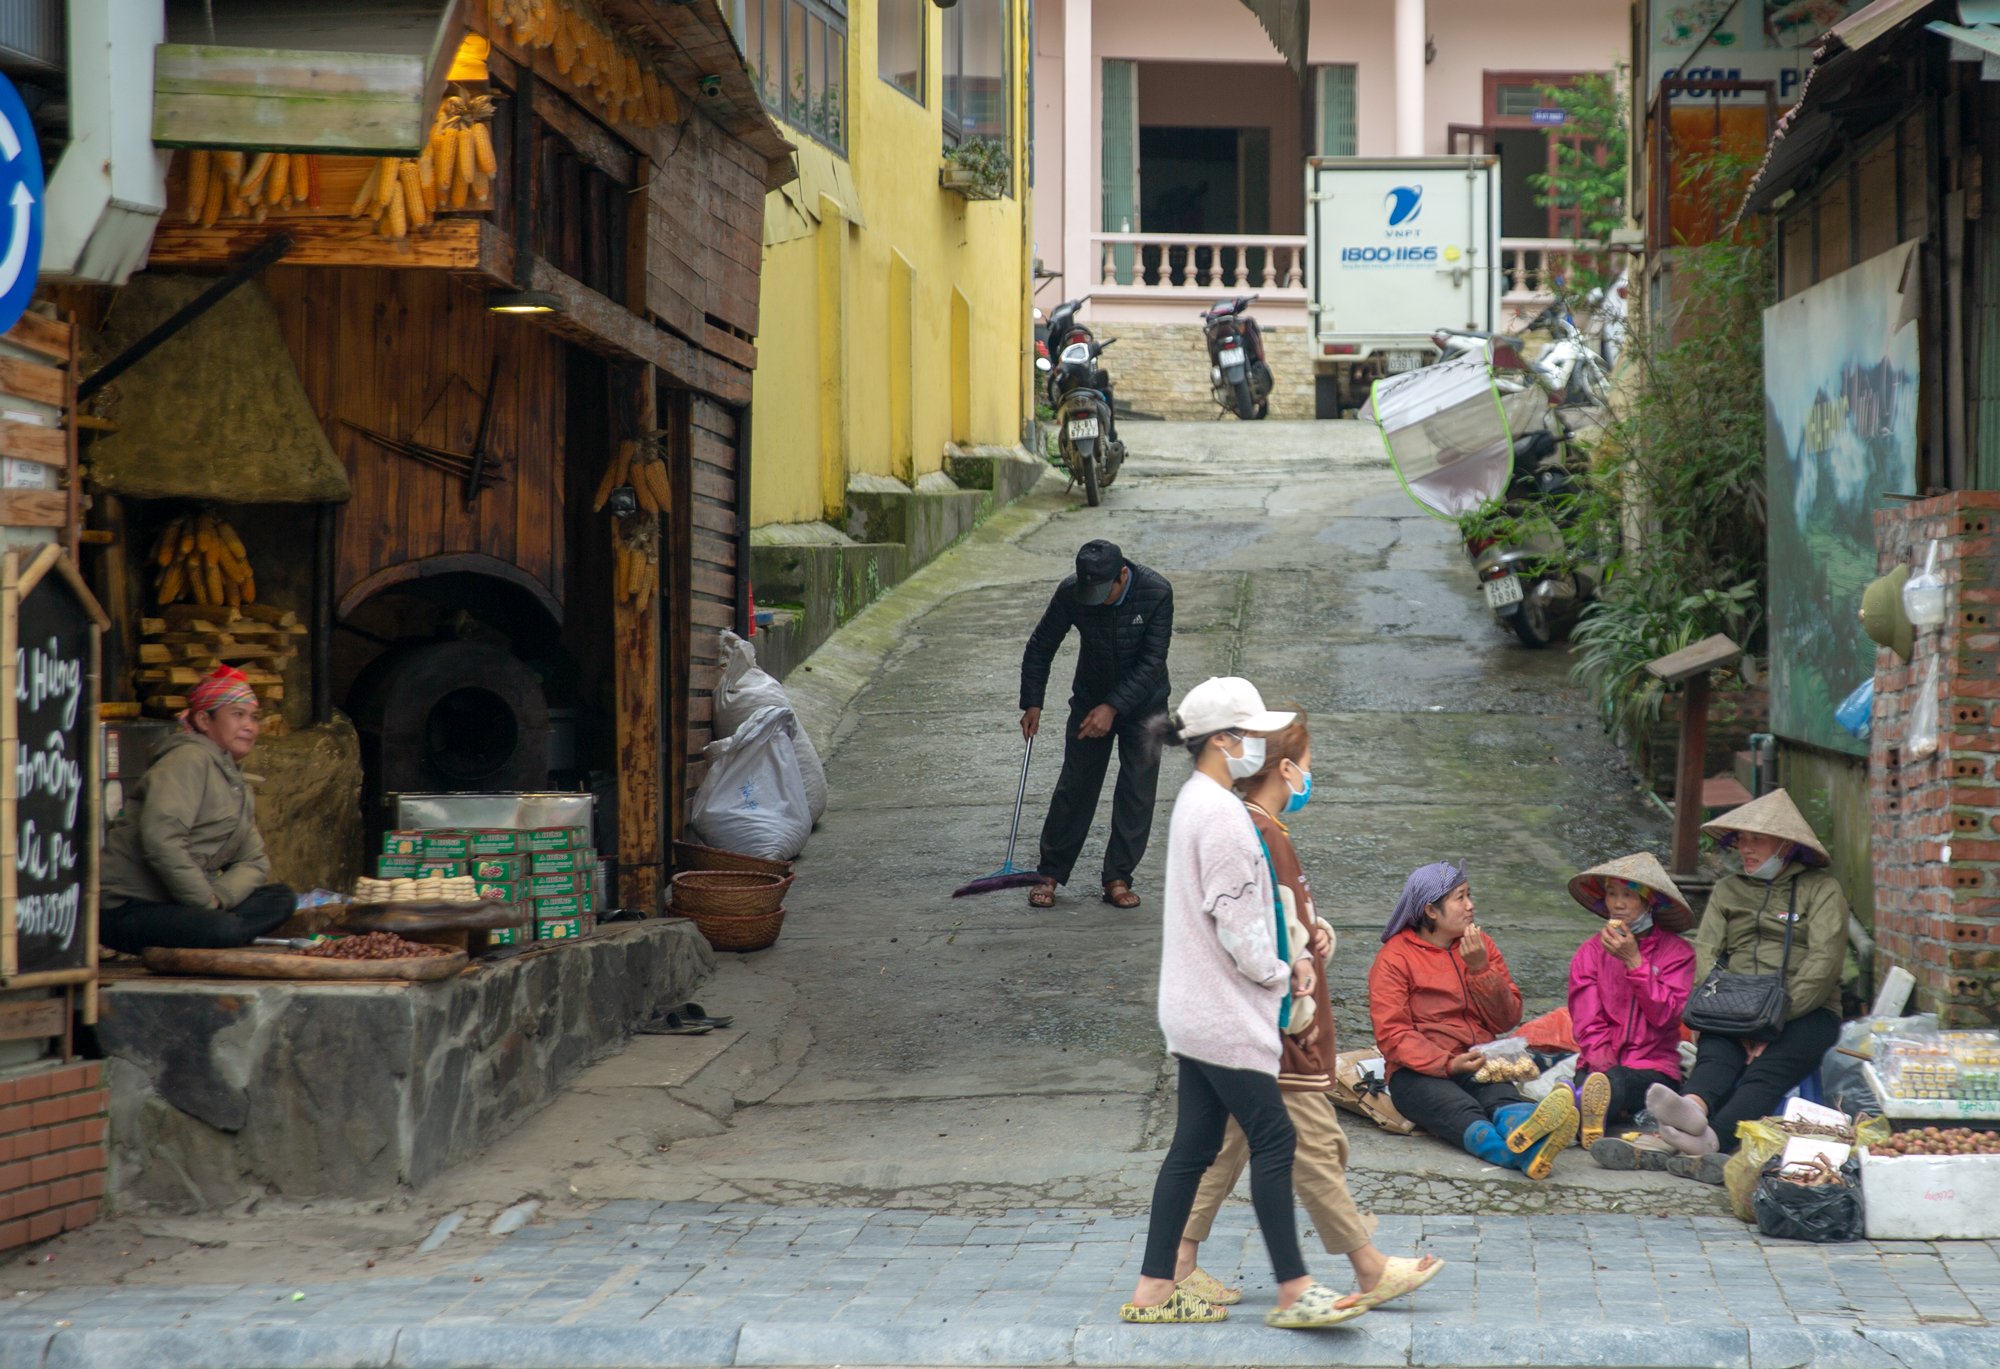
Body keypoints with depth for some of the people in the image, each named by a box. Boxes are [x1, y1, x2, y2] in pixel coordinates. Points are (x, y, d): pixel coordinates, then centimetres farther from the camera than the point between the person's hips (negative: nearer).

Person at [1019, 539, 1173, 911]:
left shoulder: (1156, 593, -25)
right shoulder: (1070, 593, -20)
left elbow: (1152, 661, -23)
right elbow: (1040, 647, -6)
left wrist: (1113, 707, -28)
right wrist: (1032, 704, -8)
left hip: (1143, 702, -1)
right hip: (1090, 699, 1)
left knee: (1137, 789, -3)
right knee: (1075, 785, 0)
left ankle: (1118, 879, 3)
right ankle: (1050, 874, 9)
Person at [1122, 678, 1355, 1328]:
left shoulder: (1196, 801, 14)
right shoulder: (1220, 813, -19)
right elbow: (1235, 921, -19)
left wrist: (1290, 953, 9)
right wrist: (1276, 973, -4)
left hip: (1198, 1009, 10)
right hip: (1224, 1013, -10)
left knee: (1194, 1147, 11)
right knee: (1273, 1138, -5)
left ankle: (1154, 1290, 14)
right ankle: (1293, 1292, 0)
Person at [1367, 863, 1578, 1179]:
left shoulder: (1480, 946, 17)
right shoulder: (1394, 958, 2)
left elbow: (1507, 1020, 11)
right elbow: (1391, 1035, -7)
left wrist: (1480, 968, -4)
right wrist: (1448, 1064, -21)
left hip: (1479, 1066, 4)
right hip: (1421, 1073, -4)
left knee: (1502, 1097, -34)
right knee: (1464, 1112, -37)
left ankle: (1524, 1134, -70)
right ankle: (1525, 1152, -68)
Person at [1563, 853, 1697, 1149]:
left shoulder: (1678, 952, 7)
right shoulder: (1590, 952, 13)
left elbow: (1665, 1014, -6)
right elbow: (1587, 1024, 5)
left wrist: (1634, 961, -12)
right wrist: (1605, 1065, -14)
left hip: (1653, 1066, -3)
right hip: (1600, 1065, 3)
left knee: (1616, 1082, -39)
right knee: (1600, 1080, -37)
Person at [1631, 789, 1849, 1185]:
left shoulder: (1821, 889, 9)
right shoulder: (1727, 890, 22)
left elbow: (1822, 963, -5)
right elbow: (1705, 955, 8)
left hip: (1805, 1014, -3)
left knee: (1767, 1071, -33)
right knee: (1715, 1054, -32)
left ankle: (1712, 1139, -62)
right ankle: (1692, 1110, -65)